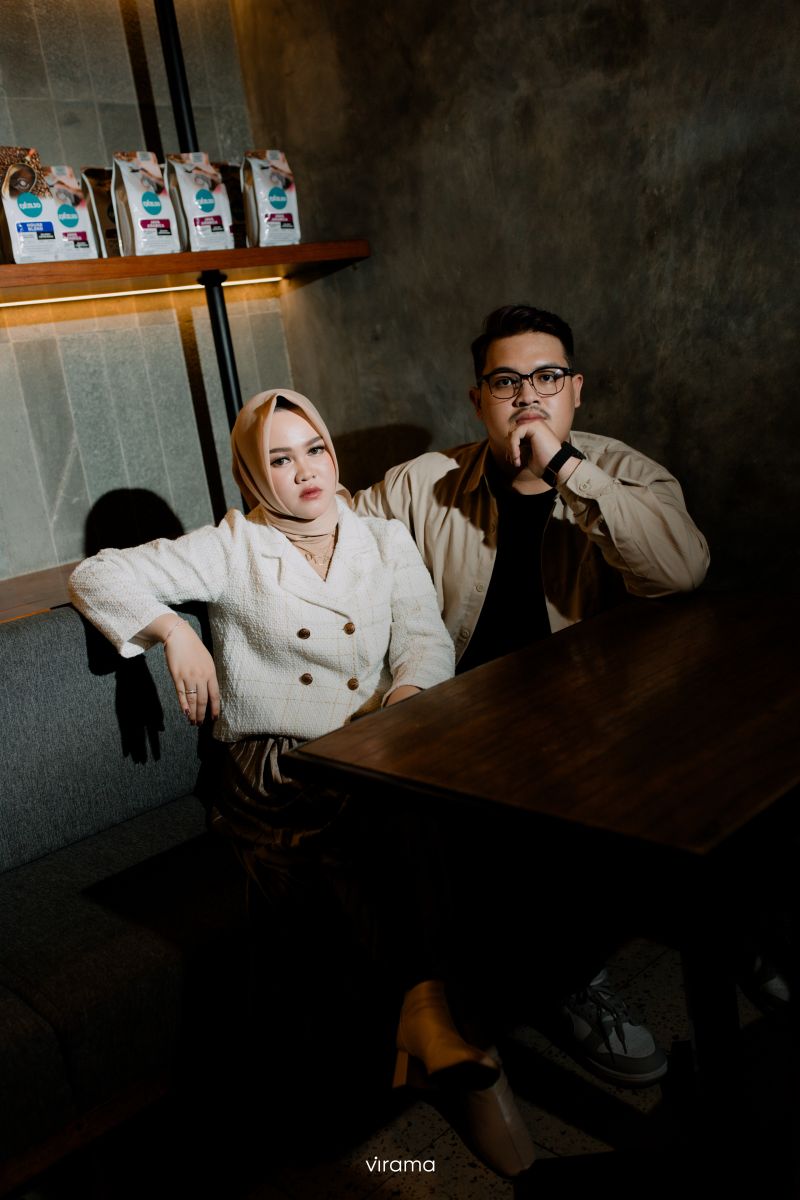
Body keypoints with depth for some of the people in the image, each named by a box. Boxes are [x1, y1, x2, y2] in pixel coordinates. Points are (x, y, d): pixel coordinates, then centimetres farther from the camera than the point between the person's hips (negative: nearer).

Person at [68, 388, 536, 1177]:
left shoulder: (386, 542, 15)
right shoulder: (234, 548, 7)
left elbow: (426, 641, 5)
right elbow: (98, 575, 5)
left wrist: (405, 696, -18)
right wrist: (174, 631, -11)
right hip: (274, 770, -2)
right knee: (349, 824, -35)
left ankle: (426, 1020, -35)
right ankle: (428, 1000, -41)